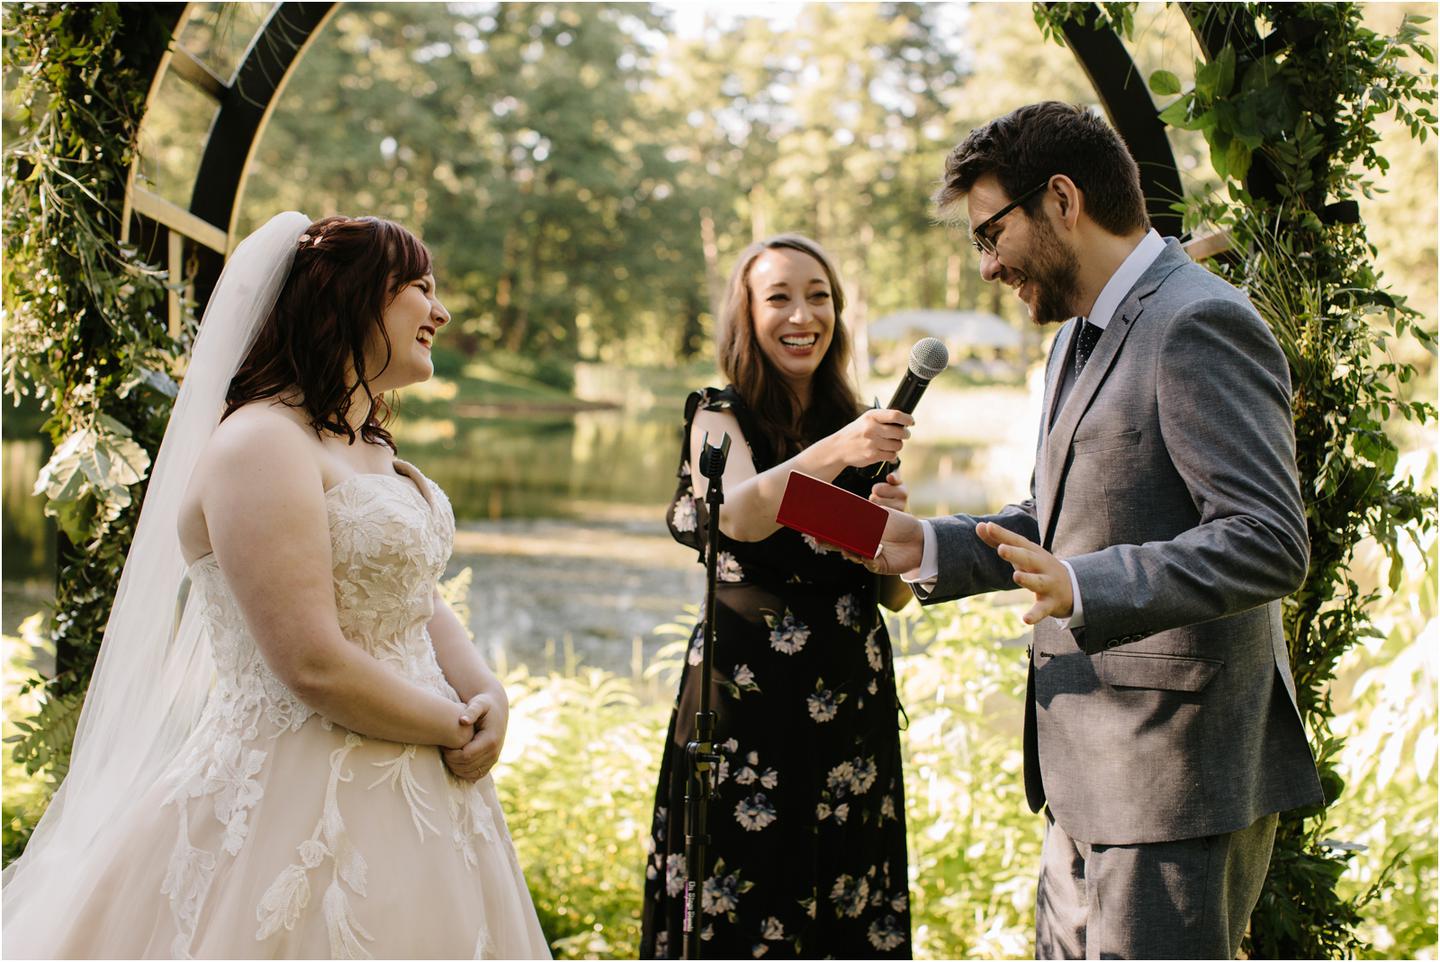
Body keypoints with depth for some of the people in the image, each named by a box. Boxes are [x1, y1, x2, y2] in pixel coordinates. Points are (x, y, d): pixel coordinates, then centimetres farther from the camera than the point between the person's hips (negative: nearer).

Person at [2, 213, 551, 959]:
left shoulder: (370, 449, 15)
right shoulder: (261, 444, -16)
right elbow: (312, 664, -23)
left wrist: (489, 699, -5)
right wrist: (454, 728, -12)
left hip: (409, 801, 9)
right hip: (297, 806, -9)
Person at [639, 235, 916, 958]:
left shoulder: (860, 426, 10)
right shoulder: (720, 416, -1)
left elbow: (895, 596, 9)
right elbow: (738, 517, -24)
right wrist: (834, 453, -37)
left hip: (850, 701, 4)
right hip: (745, 696, -4)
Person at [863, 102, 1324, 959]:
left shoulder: (1200, 325, -15)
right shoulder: (1082, 338, 17)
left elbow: (1268, 544, -23)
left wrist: (1083, 588, -34)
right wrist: (929, 547, 9)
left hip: (1180, 781, -10)